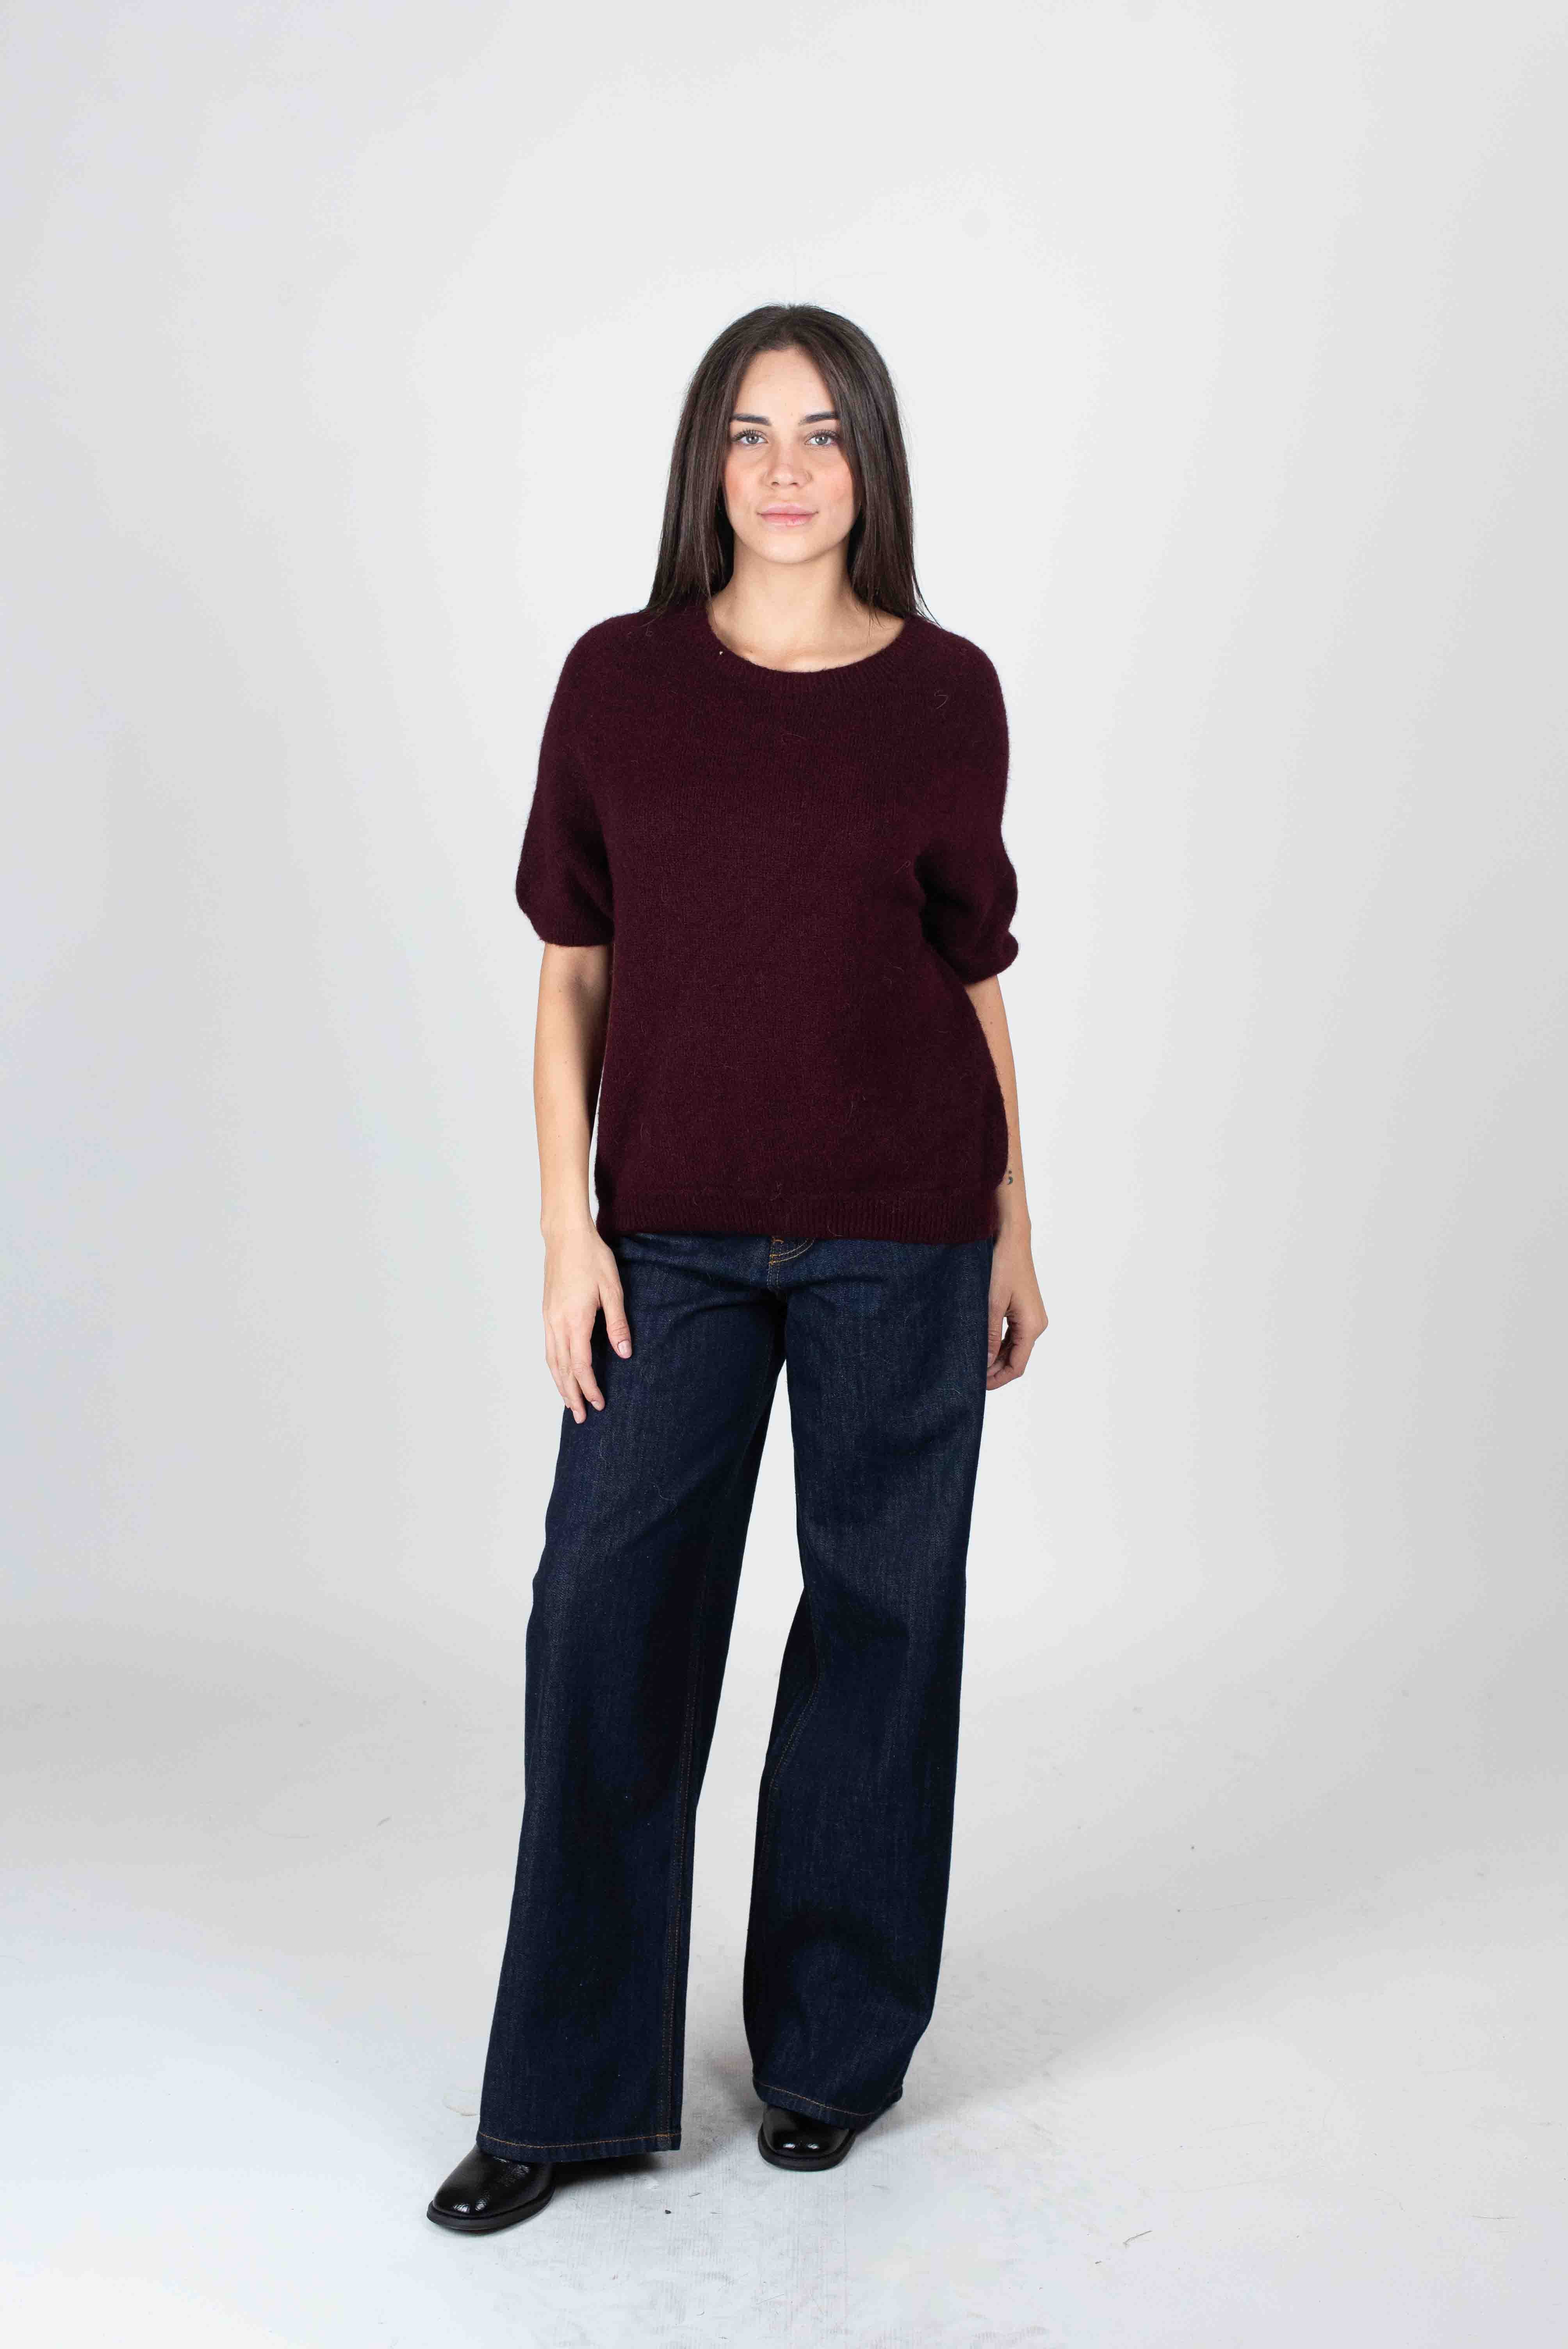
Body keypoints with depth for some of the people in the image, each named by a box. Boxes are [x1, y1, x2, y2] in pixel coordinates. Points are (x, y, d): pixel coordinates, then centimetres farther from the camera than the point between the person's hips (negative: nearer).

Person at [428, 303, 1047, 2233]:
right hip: (675, 1231, 1)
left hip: (899, 1229, 0)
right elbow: (570, 971, 3)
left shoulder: (946, 691, 1)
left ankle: (835, 2045, 27)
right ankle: (574, 2091, 15)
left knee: (878, 1620, 8)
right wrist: (568, 1228, -4)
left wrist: (1013, 1228, 7)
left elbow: (976, 972, 7)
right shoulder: (619, 680, 2)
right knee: (605, 1621, 1)